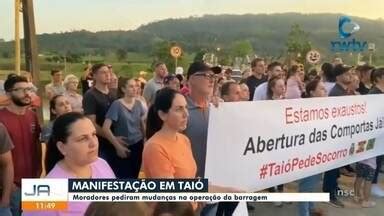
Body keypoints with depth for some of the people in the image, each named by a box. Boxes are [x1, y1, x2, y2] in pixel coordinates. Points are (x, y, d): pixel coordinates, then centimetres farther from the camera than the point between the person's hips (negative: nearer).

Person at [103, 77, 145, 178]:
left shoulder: (138, 103, 2)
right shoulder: (117, 105, -14)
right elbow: (105, 128, -19)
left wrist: (145, 141, 11)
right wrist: (117, 146, -17)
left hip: (138, 145, 5)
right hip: (124, 147, -5)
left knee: (135, 175, 14)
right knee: (124, 177, 4)